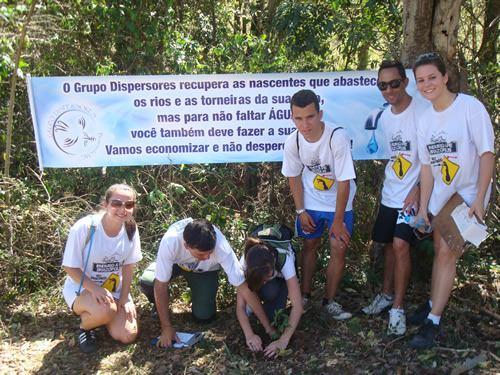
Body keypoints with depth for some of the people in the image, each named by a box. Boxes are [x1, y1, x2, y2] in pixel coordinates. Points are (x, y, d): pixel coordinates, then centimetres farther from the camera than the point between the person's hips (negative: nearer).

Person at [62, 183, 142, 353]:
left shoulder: (131, 229, -11)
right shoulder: (84, 228, -24)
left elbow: (128, 267, -1)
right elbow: (70, 267, -16)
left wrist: (124, 299, -7)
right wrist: (95, 289, -29)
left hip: (114, 290, 4)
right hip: (81, 288, -4)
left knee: (128, 336, -9)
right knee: (105, 310, -36)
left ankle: (98, 316, 20)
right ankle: (84, 325, 0)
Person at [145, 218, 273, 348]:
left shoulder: (221, 247, -40)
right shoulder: (170, 241, -42)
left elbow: (243, 287, -33)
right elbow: (160, 285, -31)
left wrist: (268, 327, -31)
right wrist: (166, 327, -28)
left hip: (205, 270, 0)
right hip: (176, 263, 0)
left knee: (203, 316, -14)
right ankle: (159, 306, 7)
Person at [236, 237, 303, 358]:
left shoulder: (284, 260, -41)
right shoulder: (245, 263, -37)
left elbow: (297, 306, -42)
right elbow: (240, 306, -34)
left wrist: (283, 340, -48)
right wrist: (249, 335, -48)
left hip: (281, 277, 0)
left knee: (272, 314, -25)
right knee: (269, 292, -35)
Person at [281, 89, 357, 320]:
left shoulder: (337, 137, -30)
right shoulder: (293, 141, -19)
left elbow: (344, 181, -23)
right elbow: (294, 177, -2)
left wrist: (338, 220, -17)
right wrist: (300, 211, -3)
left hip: (339, 203, -2)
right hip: (310, 203, 2)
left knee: (339, 249, -3)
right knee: (310, 246, 12)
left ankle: (329, 301, 16)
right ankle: (305, 295, 29)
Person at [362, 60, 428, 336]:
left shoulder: (423, 112, -13)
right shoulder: (384, 118, 8)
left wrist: (419, 189, -17)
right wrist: (392, 180, 11)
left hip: (413, 194, -6)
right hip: (390, 192, 6)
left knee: (400, 245, -13)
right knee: (389, 244, 13)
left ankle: (398, 308, 1)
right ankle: (387, 295, 31)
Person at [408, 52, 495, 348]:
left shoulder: (471, 107, -15)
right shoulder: (425, 120, 3)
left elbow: (487, 154, -15)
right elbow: (427, 166, 5)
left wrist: (478, 200, -18)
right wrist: (423, 207, 3)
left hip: (469, 194, -5)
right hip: (440, 196, 5)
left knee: (447, 253, -6)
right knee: (441, 252, 12)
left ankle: (433, 322, 3)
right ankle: (436, 302, 31)